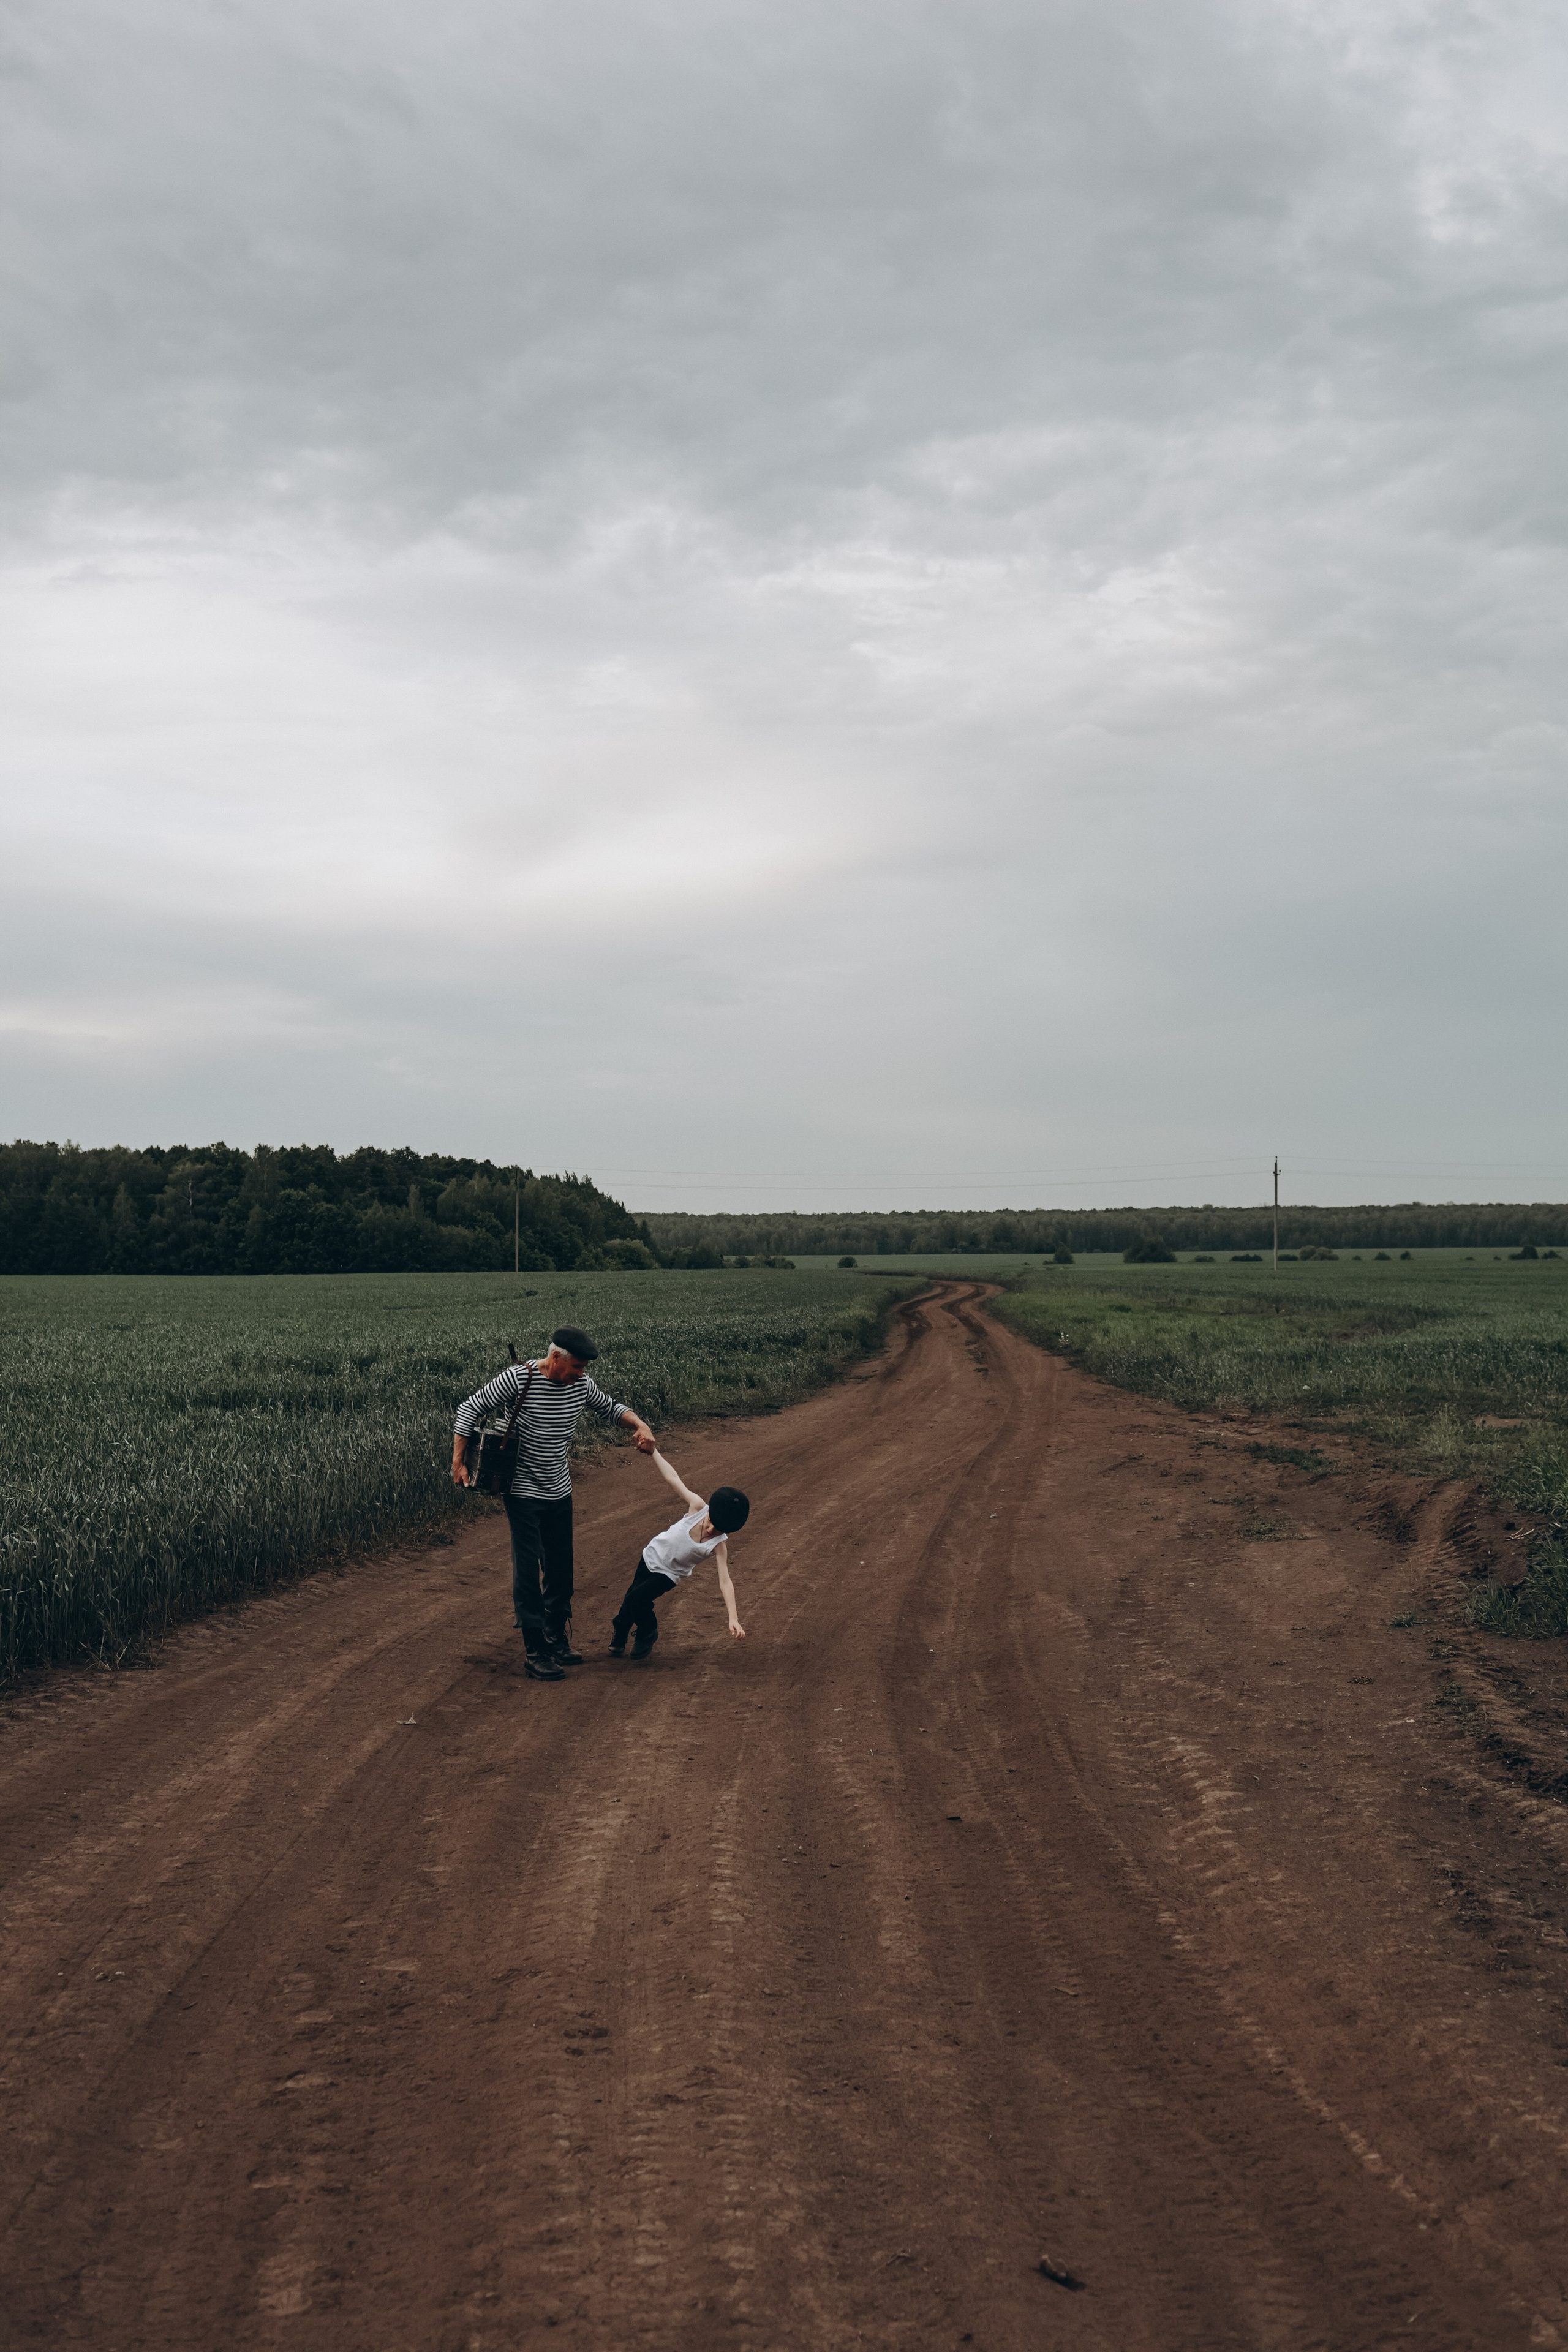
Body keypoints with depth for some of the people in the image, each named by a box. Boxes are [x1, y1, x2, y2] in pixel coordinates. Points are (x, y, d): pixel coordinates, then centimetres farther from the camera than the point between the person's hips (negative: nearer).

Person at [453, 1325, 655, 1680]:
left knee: (561, 1570, 11)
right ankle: (534, 1653, 0)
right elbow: (469, 1411, -9)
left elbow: (612, 1409, 13)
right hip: (524, 1492, -6)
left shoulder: (581, 1385, -3)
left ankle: (557, 1641, 27)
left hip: (560, 1491, 6)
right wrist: (459, 1463, -10)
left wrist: (641, 1425, -7)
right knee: (528, 1571, -6)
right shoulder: (517, 1379, -18)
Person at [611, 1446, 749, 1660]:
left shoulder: (718, 1545, -31)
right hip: (653, 1554, 2)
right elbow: (672, 1478, -22)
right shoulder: (698, 1507, -28)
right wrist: (652, 1451, -23)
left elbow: (725, 1581, -35)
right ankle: (619, 1635, 44)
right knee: (632, 1596, 14)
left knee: (637, 1599, -18)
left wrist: (734, 1619, -43)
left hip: (669, 1574, -2)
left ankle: (648, 1634, 14)